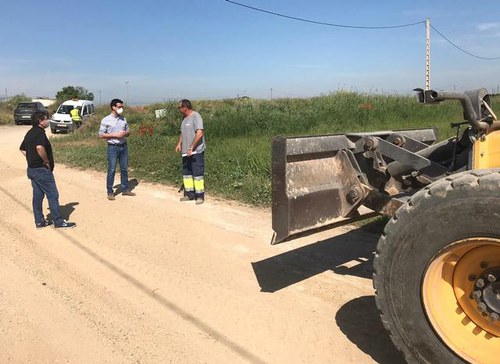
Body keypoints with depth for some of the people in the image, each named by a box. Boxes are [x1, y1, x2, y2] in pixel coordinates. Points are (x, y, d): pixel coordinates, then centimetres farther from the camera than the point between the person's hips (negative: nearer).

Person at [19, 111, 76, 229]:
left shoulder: (30, 133, 13)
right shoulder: (40, 133, -17)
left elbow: (22, 149, 24)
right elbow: (39, 147, -35)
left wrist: (31, 159, 17)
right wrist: (47, 162, -22)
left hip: (32, 169, 10)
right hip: (41, 170, -10)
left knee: (38, 196, 14)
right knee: (53, 195, -2)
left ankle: (39, 221, 21)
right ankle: (58, 222, 3)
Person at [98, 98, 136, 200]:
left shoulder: (123, 119, 9)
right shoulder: (106, 120, -5)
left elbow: (128, 132, 16)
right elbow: (101, 135, -7)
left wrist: (125, 133, -8)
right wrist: (115, 135, -16)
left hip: (124, 146, 5)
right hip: (113, 147, -5)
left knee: (124, 169, 10)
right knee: (111, 170, -2)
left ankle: (125, 189, 21)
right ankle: (110, 192, 7)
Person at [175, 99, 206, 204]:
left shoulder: (196, 116, -13)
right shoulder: (184, 118, 14)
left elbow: (199, 134, -22)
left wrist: (191, 148, -22)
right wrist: (179, 143, 10)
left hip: (196, 151, -9)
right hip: (186, 152, 9)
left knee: (197, 173, -5)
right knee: (186, 173, 12)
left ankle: (200, 196, 3)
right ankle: (189, 194, 22)